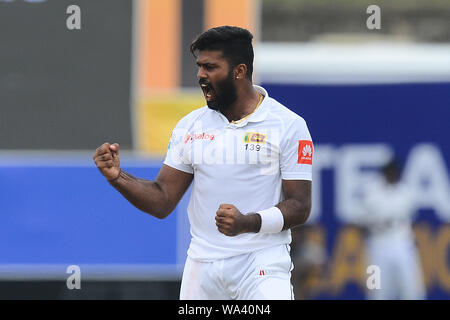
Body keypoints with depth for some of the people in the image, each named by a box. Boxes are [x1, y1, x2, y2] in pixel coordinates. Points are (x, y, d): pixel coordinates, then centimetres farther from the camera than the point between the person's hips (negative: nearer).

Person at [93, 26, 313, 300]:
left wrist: (247, 223, -22)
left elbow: (300, 207, -7)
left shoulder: (289, 125, -3)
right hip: (202, 265, 4)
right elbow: (163, 201, 10)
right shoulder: (191, 126, 10)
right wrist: (117, 177, -7)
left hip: (261, 265, -4)